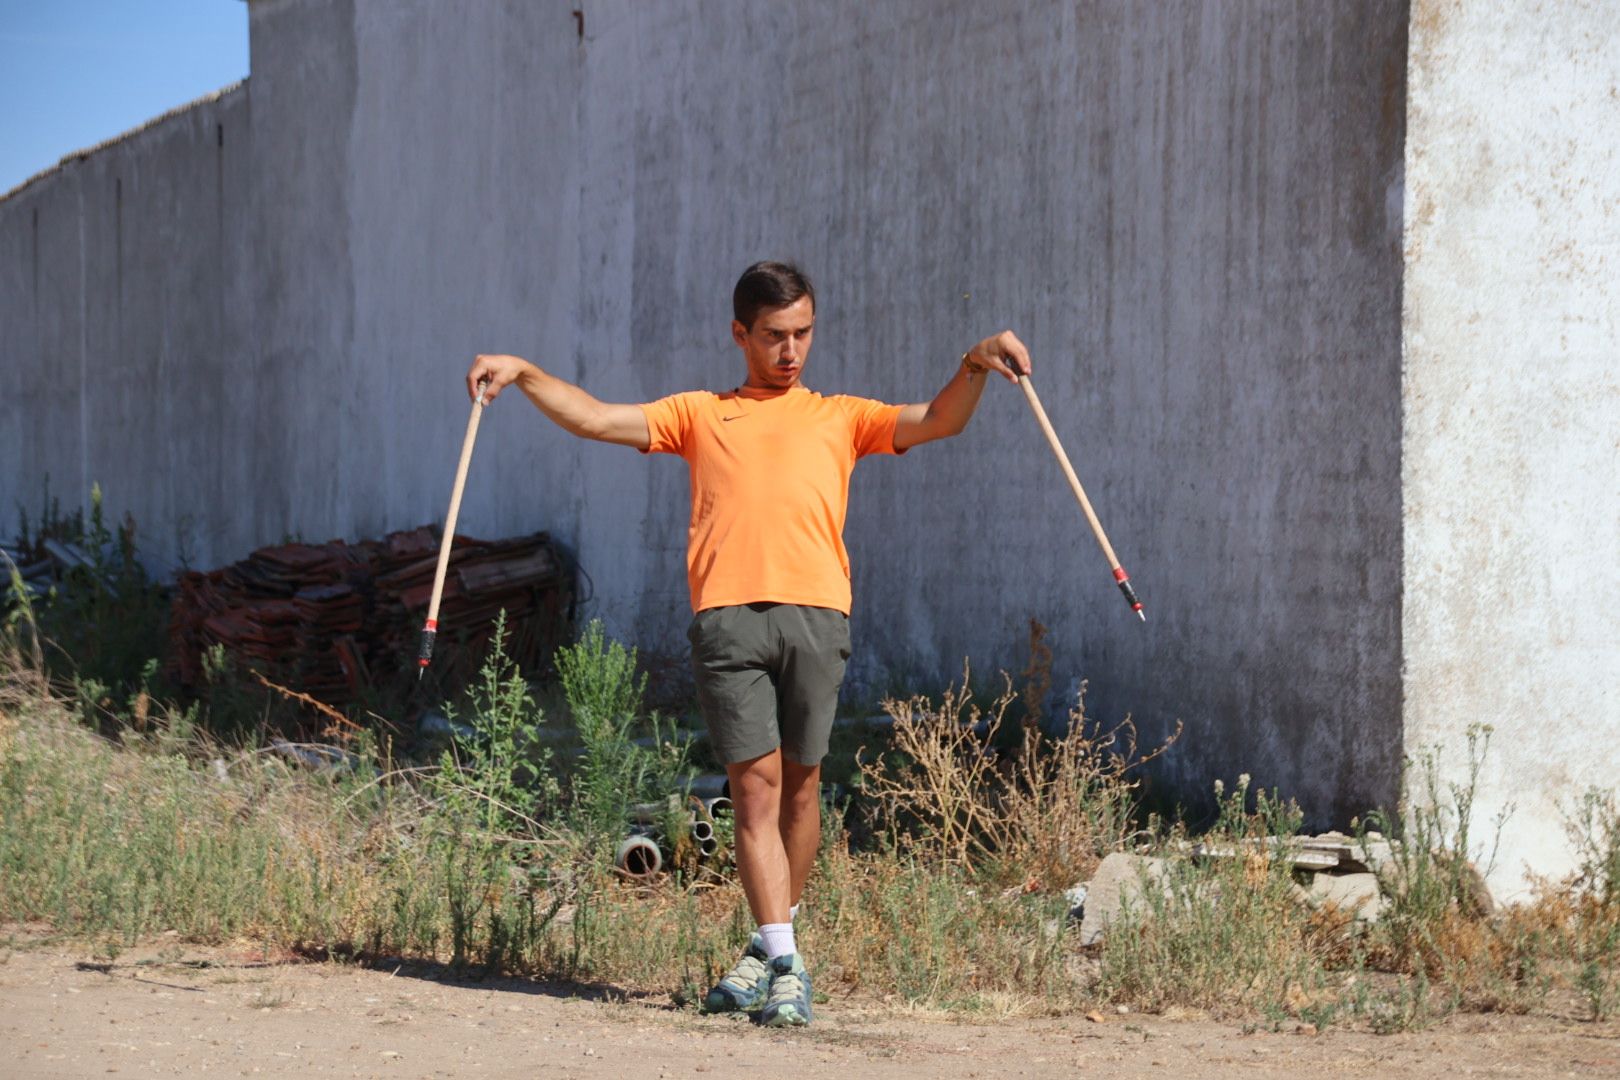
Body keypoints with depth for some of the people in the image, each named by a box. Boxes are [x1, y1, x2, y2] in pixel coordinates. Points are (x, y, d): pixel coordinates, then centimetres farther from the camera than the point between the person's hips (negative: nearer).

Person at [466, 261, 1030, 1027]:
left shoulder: (840, 418, 23)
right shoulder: (700, 415, 24)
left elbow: (937, 421, 12)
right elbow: (595, 419, 21)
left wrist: (974, 367, -5)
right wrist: (523, 374, 11)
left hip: (814, 611, 0)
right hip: (728, 613, 0)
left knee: (799, 782, 3)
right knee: (754, 783, -7)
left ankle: (772, 946, 18)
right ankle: (782, 963, -7)